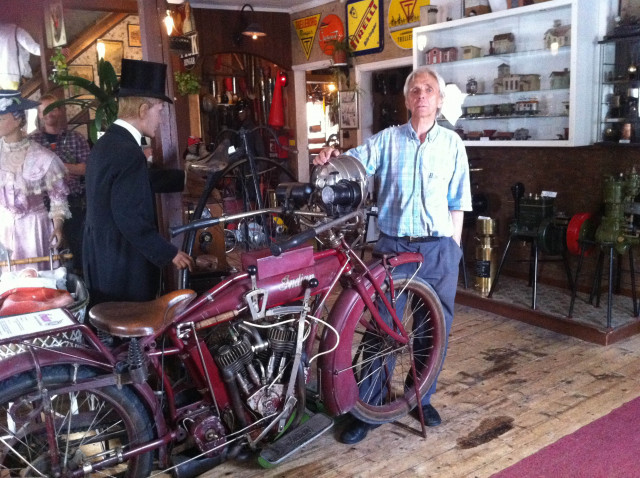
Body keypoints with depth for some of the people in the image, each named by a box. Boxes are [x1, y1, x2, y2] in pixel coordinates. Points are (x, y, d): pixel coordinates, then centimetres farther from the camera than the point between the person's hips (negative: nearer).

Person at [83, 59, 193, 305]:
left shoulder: (107, 143, 10)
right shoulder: (129, 152, -21)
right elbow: (131, 220, -23)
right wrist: (169, 254, -15)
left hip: (102, 262, 10)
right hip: (123, 272, -10)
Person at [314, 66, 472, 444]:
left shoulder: (452, 143, 6)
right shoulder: (387, 139, 5)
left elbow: (457, 203, 6)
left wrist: (453, 248, 1)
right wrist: (332, 156, -30)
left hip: (439, 247, 1)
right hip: (393, 245, -1)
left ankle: (421, 397, 31)